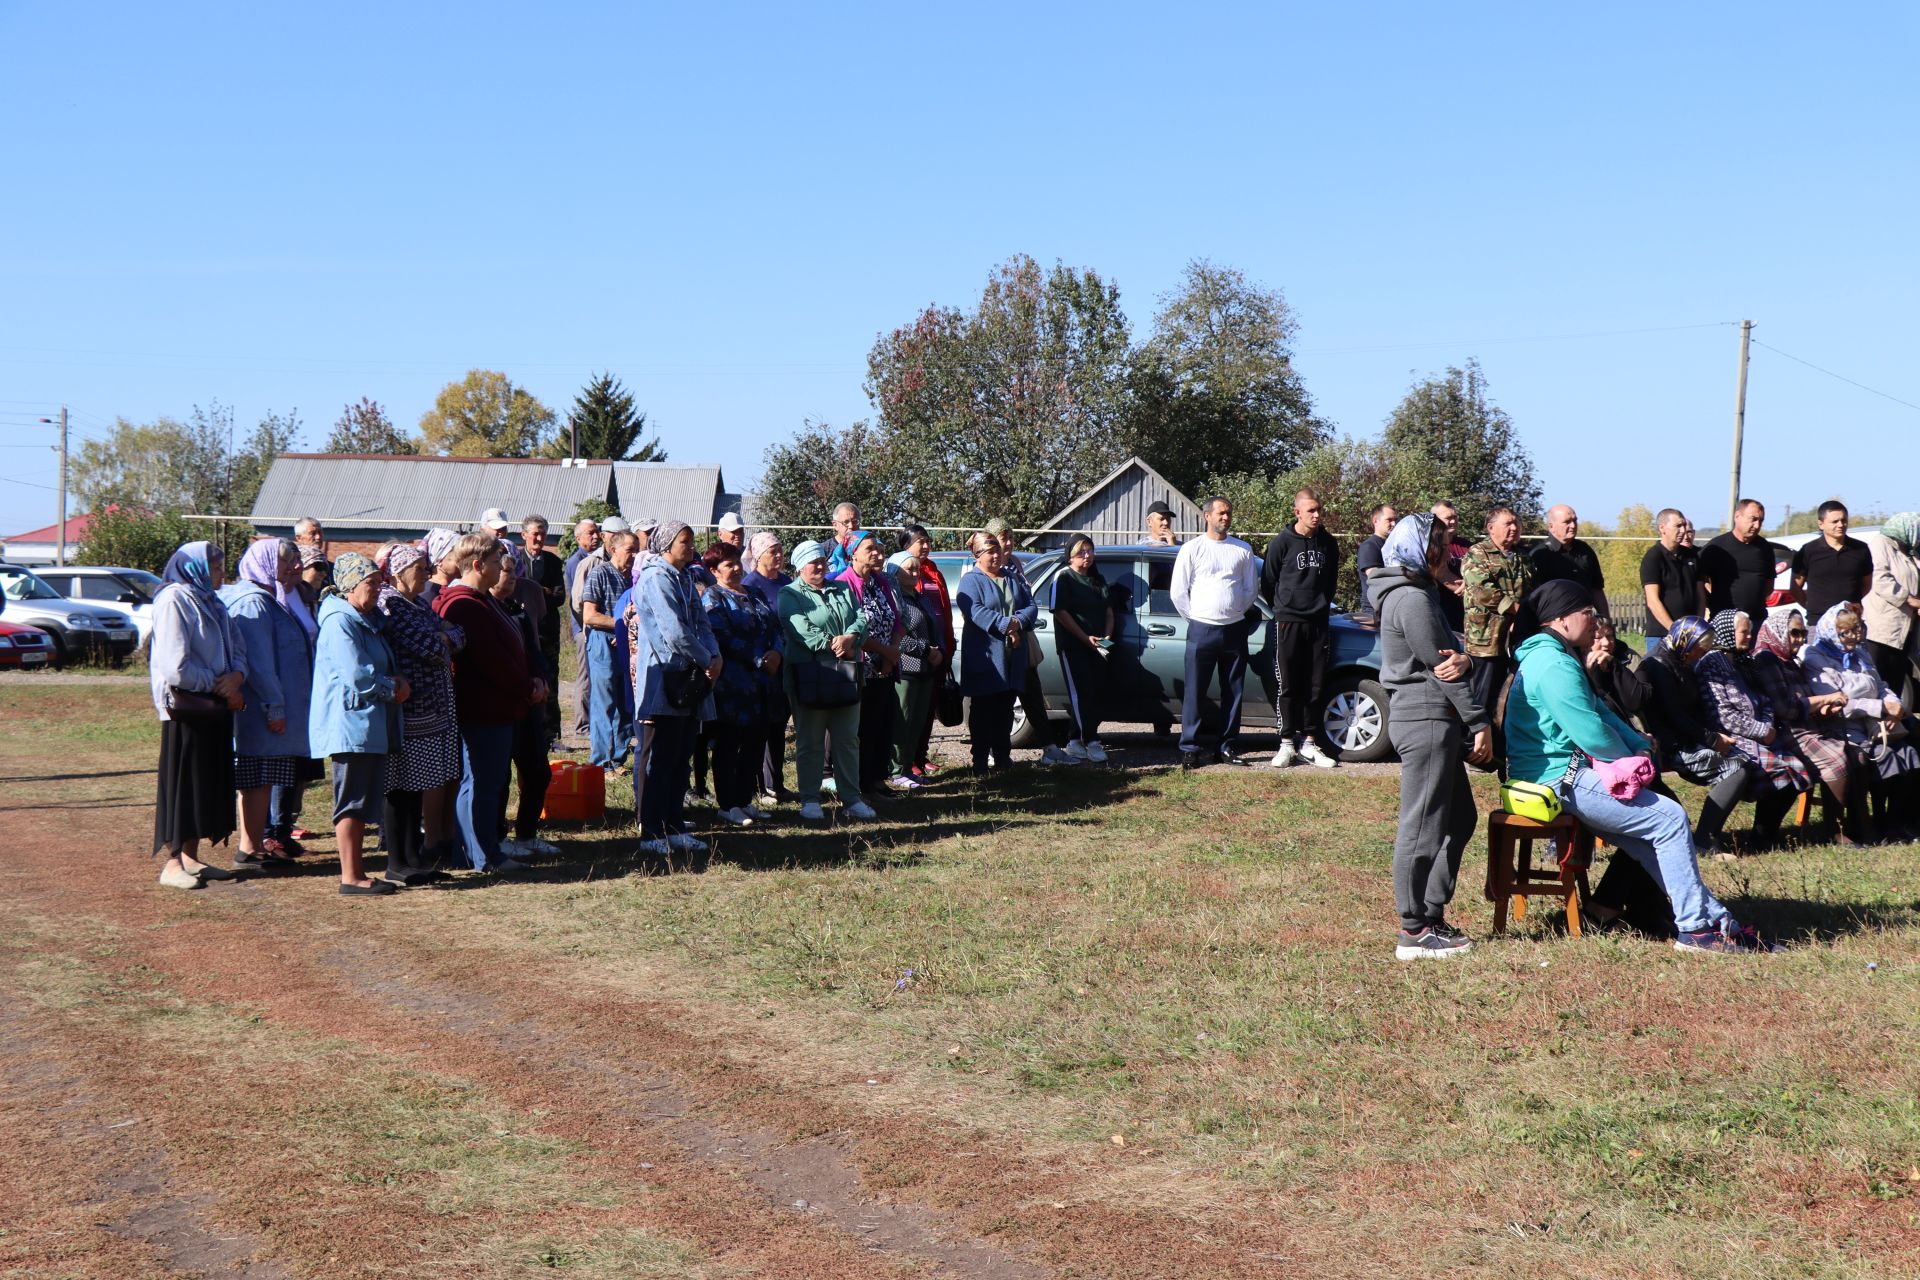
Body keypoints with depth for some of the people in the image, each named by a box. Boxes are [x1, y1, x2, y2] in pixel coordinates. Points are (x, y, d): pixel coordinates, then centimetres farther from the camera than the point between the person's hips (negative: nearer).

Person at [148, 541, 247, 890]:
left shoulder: (212, 603, 16)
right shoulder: (174, 600, -11)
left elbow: (237, 648, 15)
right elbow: (176, 665, -19)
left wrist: (237, 676, -7)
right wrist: (219, 686, -12)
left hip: (214, 708, 8)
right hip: (185, 708, -8)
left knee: (209, 781, 10)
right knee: (181, 782, -4)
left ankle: (190, 857, 18)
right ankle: (173, 863, 0)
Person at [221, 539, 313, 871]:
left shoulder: (270, 601, 19)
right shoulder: (253, 602, -14)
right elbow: (258, 661, -20)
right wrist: (274, 706, -20)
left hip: (270, 711, 10)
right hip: (262, 712, -10)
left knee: (262, 781, 12)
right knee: (258, 780, -5)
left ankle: (255, 845, 17)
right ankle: (250, 848, 0)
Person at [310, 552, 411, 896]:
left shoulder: (367, 621, 18)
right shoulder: (339, 622, -13)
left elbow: (386, 668, 22)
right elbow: (357, 676, -22)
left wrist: (397, 683, 0)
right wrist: (393, 688, -7)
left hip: (373, 726, 10)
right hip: (351, 725, -10)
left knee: (365, 803, 12)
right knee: (352, 803, -6)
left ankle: (357, 873, 18)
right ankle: (350, 877, -1)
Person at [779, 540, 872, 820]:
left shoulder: (842, 589, 16)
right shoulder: (790, 595, -1)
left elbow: (861, 618, 5)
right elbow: (800, 630, -15)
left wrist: (850, 637, -16)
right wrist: (837, 646, -17)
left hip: (845, 675, 5)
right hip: (808, 676, -5)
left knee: (848, 740, 8)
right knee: (810, 742, 2)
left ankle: (851, 799, 14)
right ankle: (810, 800, 10)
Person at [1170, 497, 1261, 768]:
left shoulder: (1243, 550, 9)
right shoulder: (1192, 549, 0)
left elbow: (1252, 589, 14)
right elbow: (1178, 592, 0)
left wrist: (1237, 612, 8)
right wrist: (1195, 617, -1)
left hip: (1235, 630, 3)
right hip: (1202, 630, -3)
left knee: (1234, 692, 6)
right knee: (1194, 692, -4)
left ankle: (1228, 746, 14)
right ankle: (1189, 749, -1)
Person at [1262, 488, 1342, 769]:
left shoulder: (1328, 544, 8)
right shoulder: (1282, 542, -5)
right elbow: (1267, 582, 3)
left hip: (1318, 622, 4)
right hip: (1288, 622, -4)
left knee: (1314, 685, 4)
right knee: (1287, 684, -2)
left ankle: (1307, 742, 10)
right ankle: (1287, 743, 2)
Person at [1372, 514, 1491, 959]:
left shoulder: (1423, 593, 19)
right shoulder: (1413, 599, -14)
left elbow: (1449, 656, 11)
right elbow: (1440, 666, -16)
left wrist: (1462, 659, -15)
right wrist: (1480, 723, -13)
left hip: (1434, 720, 11)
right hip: (1426, 719, -11)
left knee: (1459, 819, 15)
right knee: (1423, 826, -7)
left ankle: (1432, 914, 21)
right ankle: (1415, 932, -3)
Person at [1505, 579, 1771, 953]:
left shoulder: (1554, 659, 20)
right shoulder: (1554, 665, -17)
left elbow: (1600, 713, 20)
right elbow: (1590, 733, -21)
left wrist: (1640, 747, 5)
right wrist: (1630, 758, -3)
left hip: (1563, 776, 11)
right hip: (1561, 780, -11)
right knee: (1669, 817, -10)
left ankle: (1717, 920, 10)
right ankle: (1695, 928, -4)